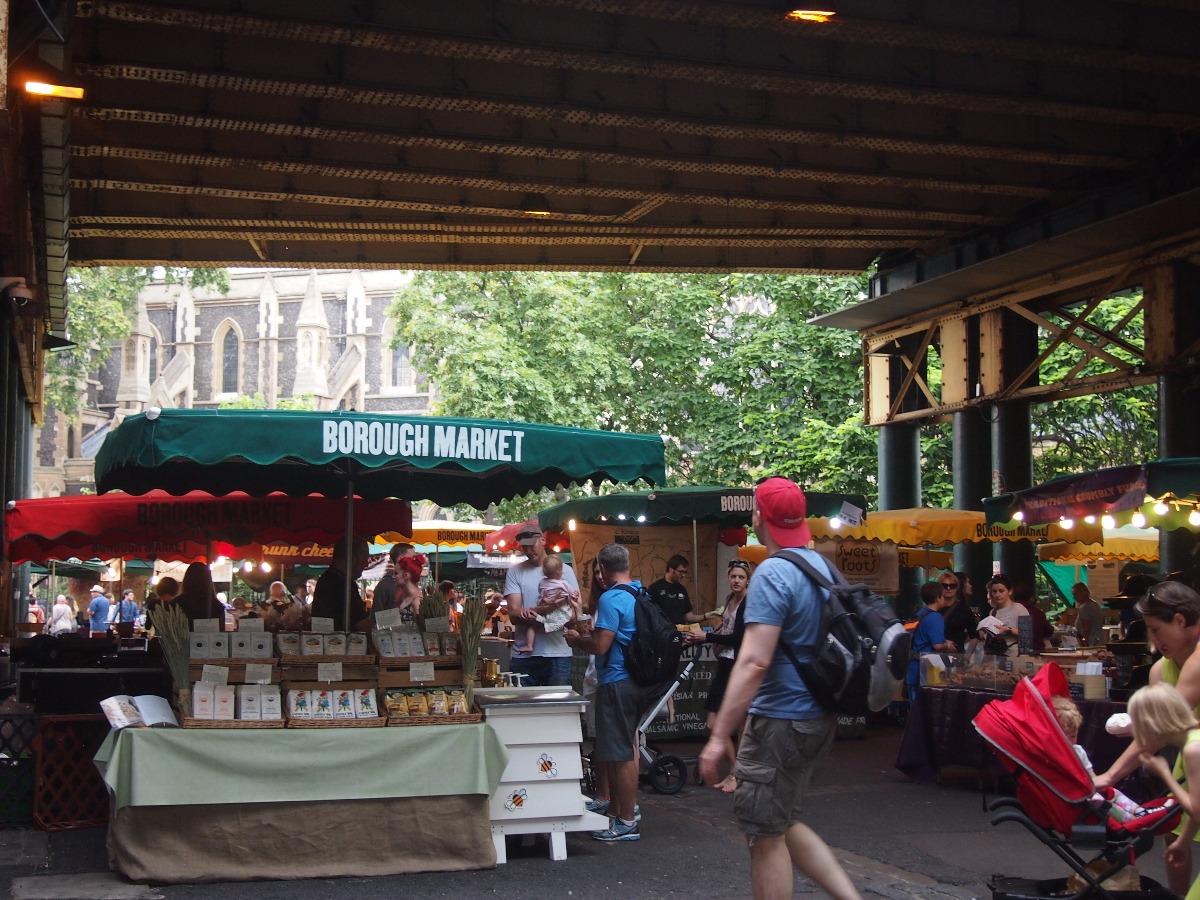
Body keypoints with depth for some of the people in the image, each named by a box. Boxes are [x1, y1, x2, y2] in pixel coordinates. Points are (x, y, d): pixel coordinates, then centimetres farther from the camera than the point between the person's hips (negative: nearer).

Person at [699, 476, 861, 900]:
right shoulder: (821, 565, 9)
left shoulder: (773, 574, -18)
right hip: (818, 716, 9)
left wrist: (719, 737, -24)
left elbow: (754, 662, -25)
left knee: (765, 835, 2)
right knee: (782, 824, 21)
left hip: (781, 720, -9)